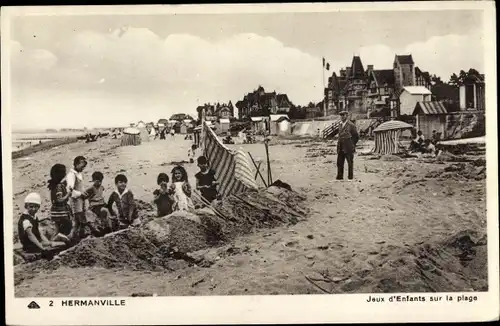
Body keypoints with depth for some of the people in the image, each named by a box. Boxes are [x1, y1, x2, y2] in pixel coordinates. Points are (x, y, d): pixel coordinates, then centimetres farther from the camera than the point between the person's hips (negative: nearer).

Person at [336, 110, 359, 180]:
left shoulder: (351, 125, -5)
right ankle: (340, 176, 10)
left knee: (350, 163, 2)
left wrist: (352, 145, 3)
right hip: (340, 148, 6)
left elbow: (356, 137, 0)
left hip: (348, 148, -6)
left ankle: (350, 177, 8)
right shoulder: (340, 125, 14)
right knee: (339, 162, 4)